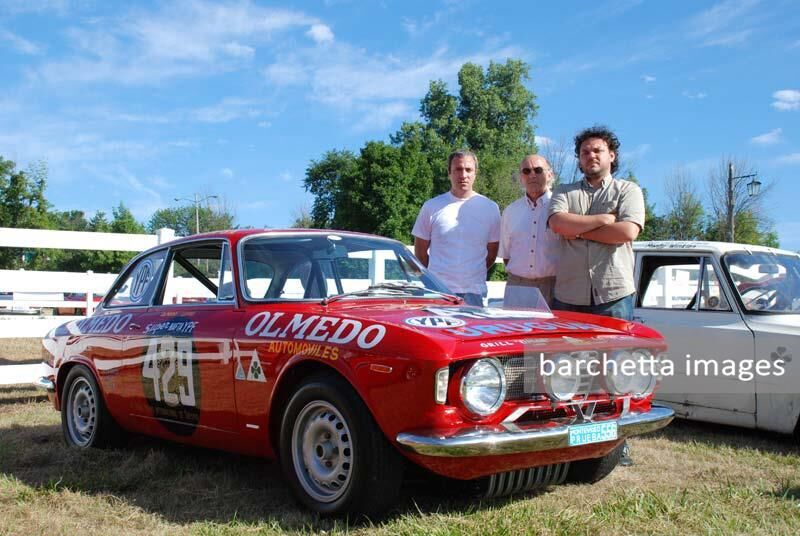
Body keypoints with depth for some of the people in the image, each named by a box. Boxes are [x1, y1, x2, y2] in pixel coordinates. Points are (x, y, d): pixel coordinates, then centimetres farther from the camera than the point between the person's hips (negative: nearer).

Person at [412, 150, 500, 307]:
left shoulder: (490, 208, 6)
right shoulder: (432, 207, 3)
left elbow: (492, 251, 13)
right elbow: (420, 249, 10)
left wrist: (475, 273, 9)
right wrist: (432, 279, 10)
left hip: (474, 293, 1)